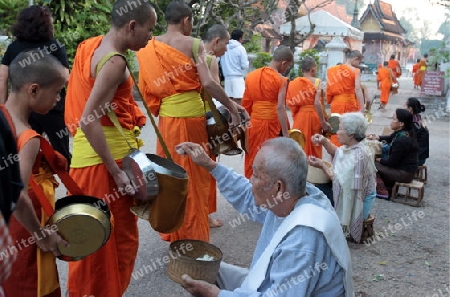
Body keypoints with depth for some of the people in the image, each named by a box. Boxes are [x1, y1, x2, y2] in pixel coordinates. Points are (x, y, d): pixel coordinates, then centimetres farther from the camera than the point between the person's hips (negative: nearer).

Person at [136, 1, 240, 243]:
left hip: (167, 117, 4)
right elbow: (208, 83, -15)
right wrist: (232, 108, -7)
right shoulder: (193, 44, -6)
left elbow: (146, 88, 8)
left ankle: (173, 233, 28)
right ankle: (194, 236, 18)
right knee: (194, 177, 7)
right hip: (192, 115, -4)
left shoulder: (149, 48, 7)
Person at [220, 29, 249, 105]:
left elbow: (221, 63, 11)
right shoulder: (240, 48, -7)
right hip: (238, 77, -5)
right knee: (238, 100, -7)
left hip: (227, 77, 6)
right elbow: (245, 65, -8)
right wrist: (247, 61, 12)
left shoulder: (225, 48, 7)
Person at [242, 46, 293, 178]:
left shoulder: (251, 76, 7)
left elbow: (245, 104, 9)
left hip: (254, 124, 5)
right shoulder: (281, 80, -10)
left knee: (253, 161, 14)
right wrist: (286, 134, -18)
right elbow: (280, 107, -18)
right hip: (273, 125, -5)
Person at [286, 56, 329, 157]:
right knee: (314, 147, 6)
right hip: (313, 116, -4)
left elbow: (291, 103, 2)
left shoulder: (294, 83, 6)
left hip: (299, 116, 4)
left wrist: (295, 116, 13)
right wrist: (323, 122, -13)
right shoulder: (317, 82, -8)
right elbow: (317, 103, -16)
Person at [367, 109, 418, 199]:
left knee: (373, 165, -7)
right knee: (381, 164, 21)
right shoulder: (406, 132, 0)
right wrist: (378, 137, 3)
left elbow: (391, 162, -20)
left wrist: (379, 160, -2)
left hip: (404, 174, -10)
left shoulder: (402, 139, -28)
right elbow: (390, 138, 20)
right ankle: (390, 189, 22)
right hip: (408, 169, 10)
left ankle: (382, 191, 4)